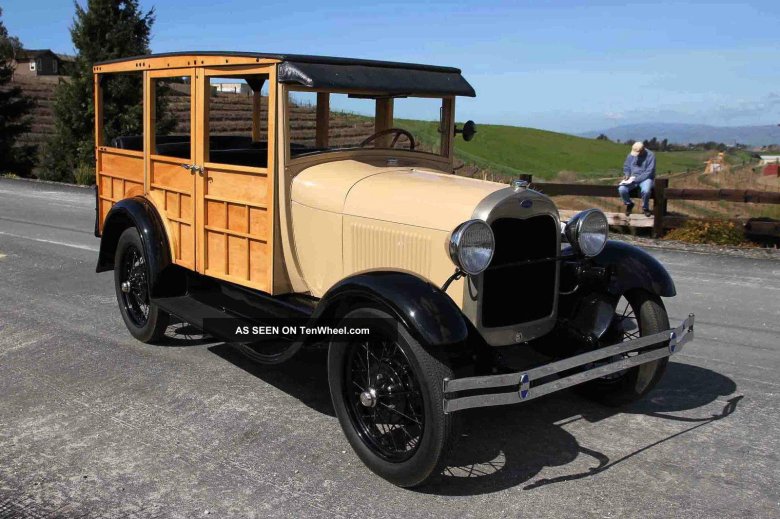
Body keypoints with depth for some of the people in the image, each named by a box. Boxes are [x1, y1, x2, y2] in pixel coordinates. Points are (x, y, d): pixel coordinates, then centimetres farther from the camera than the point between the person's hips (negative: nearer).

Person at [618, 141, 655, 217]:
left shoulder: (650, 156, -11)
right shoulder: (631, 155, 3)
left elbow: (649, 172, -15)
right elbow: (626, 167, 16)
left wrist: (636, 179, -22)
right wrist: (627, 174, -7)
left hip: (645, 178, -4)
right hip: (632, 178, 4)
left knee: (645, 191, -37)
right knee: (621, 189, -25)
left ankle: (645, 207, -4)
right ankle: (629, 204, 7)